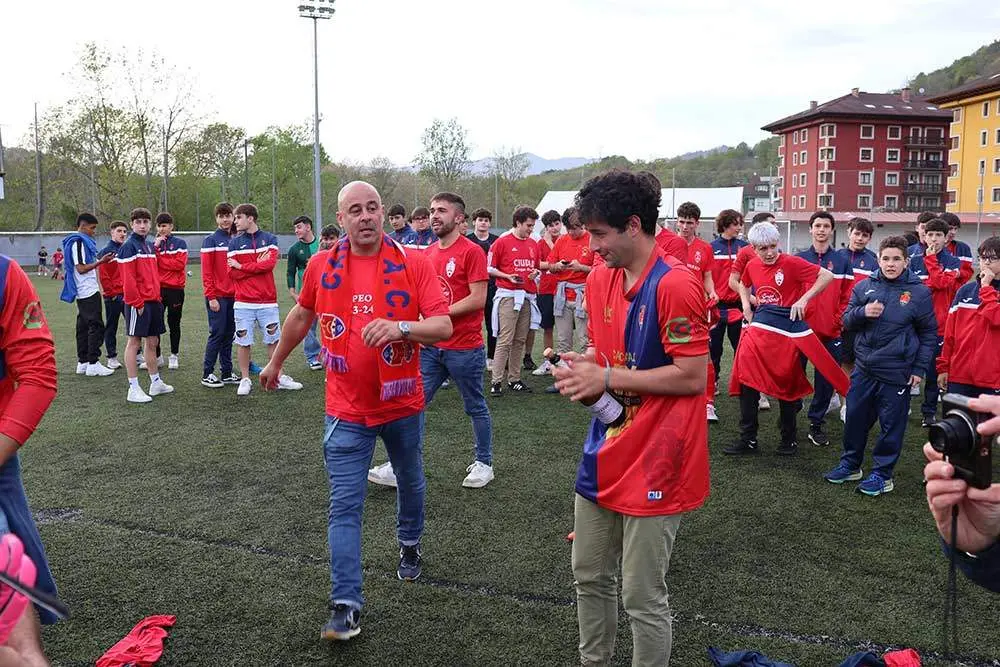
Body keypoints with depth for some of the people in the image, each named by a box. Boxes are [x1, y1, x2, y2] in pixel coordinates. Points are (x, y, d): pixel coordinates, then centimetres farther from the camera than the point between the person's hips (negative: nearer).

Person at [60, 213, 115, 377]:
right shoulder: (78, 242, -12)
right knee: (96, 326, -9)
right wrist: (101, 261, -16)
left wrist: (100, 260, 14)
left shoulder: (82, 241, 17)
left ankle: (83, 363, 17)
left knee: (83, 326, 12)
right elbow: (81, 268, -17)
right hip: (88, 291, -10)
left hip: (83, 293, 10)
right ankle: (93, 364, -8)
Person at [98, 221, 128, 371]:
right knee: (111, 327, 5)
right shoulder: (105, 252, -5)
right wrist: (112, 293, -11)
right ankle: (112, 358, 10)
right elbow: (103, 276, -9)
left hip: (128, 295, 5)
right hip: (113, 297, -5)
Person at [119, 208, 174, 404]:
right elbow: (128, 279, -15)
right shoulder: (129, 246, -9)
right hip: (138, 303, -8)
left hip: (153, 301, 8)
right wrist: (137, 303, -17)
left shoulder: (150, 246, 16)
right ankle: (133, 389, 0)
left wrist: (158, 296, 14)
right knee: (134, 342, -3)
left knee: (152, 342, 14)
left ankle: (156, 383, 24)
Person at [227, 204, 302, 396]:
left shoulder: (269, 239, 4)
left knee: (273, 340, 7)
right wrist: (258, 263, -9)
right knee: (243, 341, 3)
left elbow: (270, 263, -12)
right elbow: (232, 272, -5)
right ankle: (245, 380, 15)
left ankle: (279, 377, 17)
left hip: (267, 300, 0)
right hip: (243, 302, 0)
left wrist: (241, 266, -7)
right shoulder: (234, 243, 5)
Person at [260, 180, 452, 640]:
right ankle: (346, 606, 7)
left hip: (404, 405, 0)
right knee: (345, 506, -1)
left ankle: (409, 544, 52)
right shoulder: (321, 266, -5)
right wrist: (276, 362, 24)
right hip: (346, 411, 0)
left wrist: (400, 327, -36)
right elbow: (301, 316, 14)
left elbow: (444, 327, -18)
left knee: (410, 482, 23)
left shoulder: (412, 263, -12)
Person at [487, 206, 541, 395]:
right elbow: (489, 268, -1)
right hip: (508, 296, -6)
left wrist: (535, 273, 5)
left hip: (527, 297, 6)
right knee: (505, 340, -9)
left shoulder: (533, 244, 15)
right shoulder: (502, 242, -3)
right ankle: (497, 382, -6)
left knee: (520, 341, 9)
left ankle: (514, 379, 16)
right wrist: (508, 276, -13)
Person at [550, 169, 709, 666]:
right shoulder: (600, 278, 7)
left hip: (653, 466, -8)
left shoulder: (675, 285, -18)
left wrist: (608, 378, -18)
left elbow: (692, 377, -19)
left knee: (641, 597, 4)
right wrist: (583, 369, -4)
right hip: (604, 456, 8)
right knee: (589, 578, 20)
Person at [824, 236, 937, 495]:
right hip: (864, 368, 3)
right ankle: (850, 465, 29)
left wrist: (920, 368, -2)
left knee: (891, 425, 6)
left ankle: (882, 474, 19)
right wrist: (862, 312, -15)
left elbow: (929, 334, 3)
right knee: (855, 418, 12)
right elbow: (846, 321, 7)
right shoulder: (864, 287, 3)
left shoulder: (919, 292, -3)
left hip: (897, 373, -3)